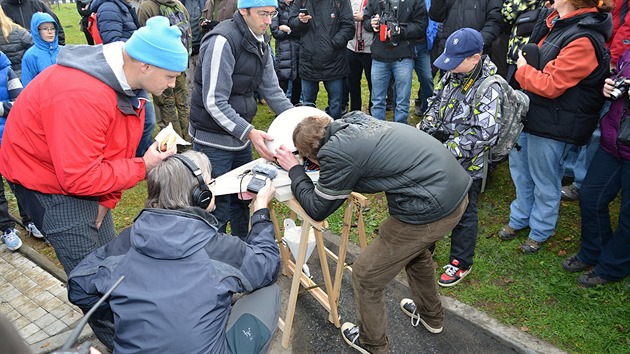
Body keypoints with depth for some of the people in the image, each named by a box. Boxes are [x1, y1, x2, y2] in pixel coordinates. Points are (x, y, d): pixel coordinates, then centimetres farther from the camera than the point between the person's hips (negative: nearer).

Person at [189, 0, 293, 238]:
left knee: (242, 199, 18)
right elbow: (214, 102, -24)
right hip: (214, 140, -8)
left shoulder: (260, 41, 6)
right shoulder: (223, 41, -21)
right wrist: (249, 133, -32)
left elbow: (271, 89, 9)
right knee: (218, 207, 0)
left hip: (241, 135, 8)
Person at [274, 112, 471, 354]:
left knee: (365, 276, 11)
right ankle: (431, 315, 58)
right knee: (415, 249, 36)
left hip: (430, 209, -9)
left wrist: (294, 169, 11)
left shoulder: (335, 152, -14)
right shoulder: (355, 121, 9)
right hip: (457, 188, 9)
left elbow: (317, 209, 0)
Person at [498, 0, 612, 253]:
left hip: (552, 125, -9)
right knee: (519, 166, 21)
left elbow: (551, 86, -24)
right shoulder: (558, 21, 4)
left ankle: (540, 232, 31)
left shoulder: (584, 40, -25)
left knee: (544, 180, 9)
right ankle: (519, 218, 41)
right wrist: (526, 65, 3)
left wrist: (523, 69, -10)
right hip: (530, 113, 9)